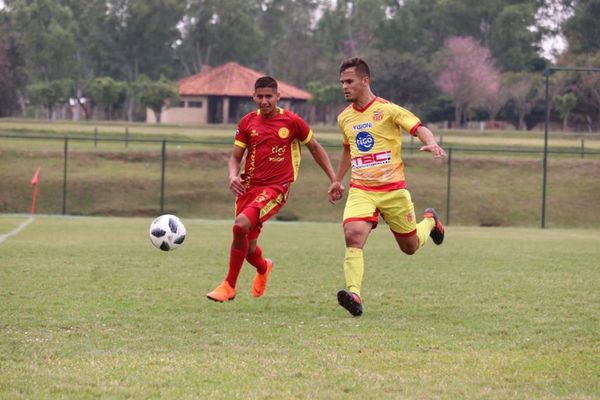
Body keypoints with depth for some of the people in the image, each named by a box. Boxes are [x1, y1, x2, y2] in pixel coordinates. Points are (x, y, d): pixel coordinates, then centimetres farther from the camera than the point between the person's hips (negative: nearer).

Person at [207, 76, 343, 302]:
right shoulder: (247, 122, 5)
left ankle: (229, 286, -14)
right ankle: (263, 269, 46)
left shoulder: (292, 122, -3)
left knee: (241, 224, -28)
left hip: (275, 188, -4)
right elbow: (235, 157, 11)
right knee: (248, 248, 6)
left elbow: (315, 148, 10)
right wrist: (233, 176, -12)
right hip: (248, 187, 4)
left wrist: (333, 180, 9)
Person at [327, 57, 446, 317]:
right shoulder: (345, 118, 10)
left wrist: (431, 144, -39)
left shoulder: (388, 110, -7)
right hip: (360, 191, 3)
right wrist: (337, 181, 32)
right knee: (353, 236, -24)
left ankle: (429, 221, 45)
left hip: (393, 189, -3)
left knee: (410, 246, 11)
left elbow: (418, 128, -17)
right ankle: (354, 294, -31)